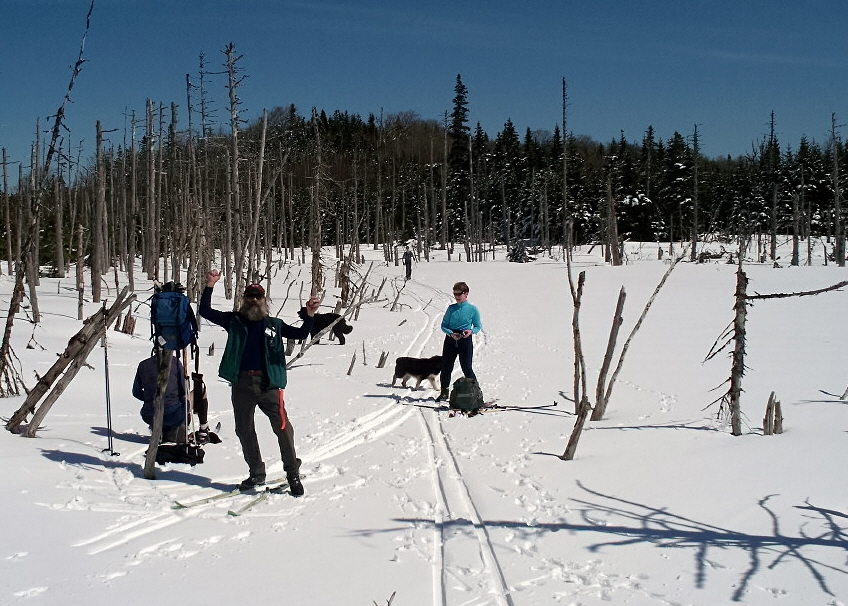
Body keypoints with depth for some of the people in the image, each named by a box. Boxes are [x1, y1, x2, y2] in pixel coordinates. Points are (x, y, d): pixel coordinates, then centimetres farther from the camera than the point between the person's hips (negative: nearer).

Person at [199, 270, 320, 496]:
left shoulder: (274, 324, 12)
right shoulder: (234, 320, 13)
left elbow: (300, 334, 7)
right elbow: (205, 311, 10)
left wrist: (308, 316, -11)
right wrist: (209, 286, -2)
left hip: (268, 383, -2)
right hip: (242, 383, 2)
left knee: (282, 426, -12)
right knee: (244, 430, 10)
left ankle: (292, 472, -1)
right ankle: (256, 473, 24)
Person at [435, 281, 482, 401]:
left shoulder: (473, 309, -1)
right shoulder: (451, 308, 5)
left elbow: (478, 326, 6)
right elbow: (443, 325, 7)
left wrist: (471, 331, -15)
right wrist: (451, 333, -12)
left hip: (465, 341, -3)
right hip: (450, 339, 3)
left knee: (467, 368, -6)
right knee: (446, 366, 8)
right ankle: (444, 392, 23)